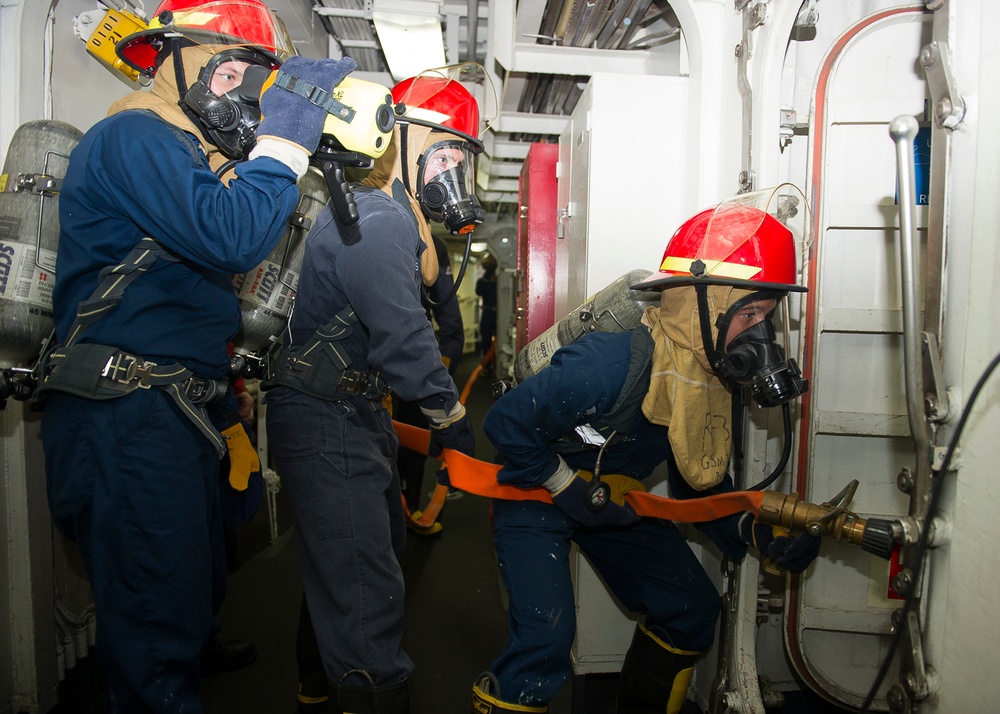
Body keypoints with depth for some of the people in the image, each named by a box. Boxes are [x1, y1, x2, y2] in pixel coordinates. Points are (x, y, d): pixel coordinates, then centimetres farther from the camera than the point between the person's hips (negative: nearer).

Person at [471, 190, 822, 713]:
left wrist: (758, 533, -12)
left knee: (692, 609, 11)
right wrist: (572, 491, -23)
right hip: (536, 493, -7)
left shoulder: (714, 379, -8)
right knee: (547, 636, -20)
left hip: (611, 498, 8)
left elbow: (701, 484, 3)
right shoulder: (613, 366, -36)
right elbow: (506, 421, -29)